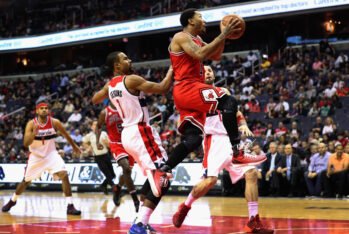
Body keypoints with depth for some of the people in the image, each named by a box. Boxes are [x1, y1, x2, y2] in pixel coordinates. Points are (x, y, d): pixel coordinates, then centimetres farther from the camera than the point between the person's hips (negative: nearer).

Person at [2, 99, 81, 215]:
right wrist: (34, 133, -37)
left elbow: (66, 135, 7)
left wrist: (74, 147, 18)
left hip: (51, 154, 0)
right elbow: (25, 143, -21)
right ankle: (12, 201, 37)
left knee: (64, 175, -20)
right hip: (36, 156, 0)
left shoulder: (54, 122, -12)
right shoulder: (31, 124, -15)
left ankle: (70, 206, -18)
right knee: (26, 181, 11)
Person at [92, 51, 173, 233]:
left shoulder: (110, 85, 11)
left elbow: (94, 100, 30)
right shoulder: (131, 80, -14)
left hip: (127, 134, 9)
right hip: (140, 133, -9)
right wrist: (172, 69, -4)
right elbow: (162, 88, -15)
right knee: (162, 180, -11)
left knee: (153, 177, 21)